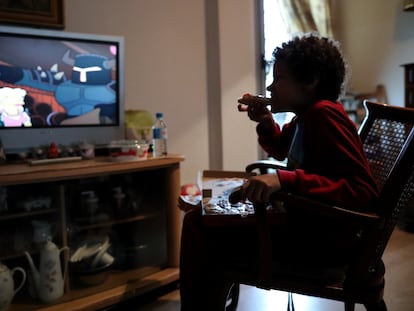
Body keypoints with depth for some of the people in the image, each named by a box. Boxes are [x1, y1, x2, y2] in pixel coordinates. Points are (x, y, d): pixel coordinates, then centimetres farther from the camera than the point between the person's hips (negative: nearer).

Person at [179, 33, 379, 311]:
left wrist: (285, 179, -38)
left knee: (204, 231, -16)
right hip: (302, 219, 10)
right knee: (199, 219, 13)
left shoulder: (324, 114, -20)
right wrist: (266, 122, 8)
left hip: (325, 237, -10)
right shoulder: (307, 115, 9)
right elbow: (281, 150, 29)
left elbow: (364, 192, -29)